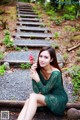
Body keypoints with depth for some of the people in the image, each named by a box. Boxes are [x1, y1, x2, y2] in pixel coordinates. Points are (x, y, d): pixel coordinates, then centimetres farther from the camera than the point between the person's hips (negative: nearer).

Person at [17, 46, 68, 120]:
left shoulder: (55, 73, -25)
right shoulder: (39, 69, -9)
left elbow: (44, 91, -18)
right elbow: (36, 91, -13)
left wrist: (37, 80, -36)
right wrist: (33, 74, -25)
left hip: (59, 99, -5)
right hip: (47, 97, 5)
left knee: (33, 96, -28)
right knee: (28, 102, -24)